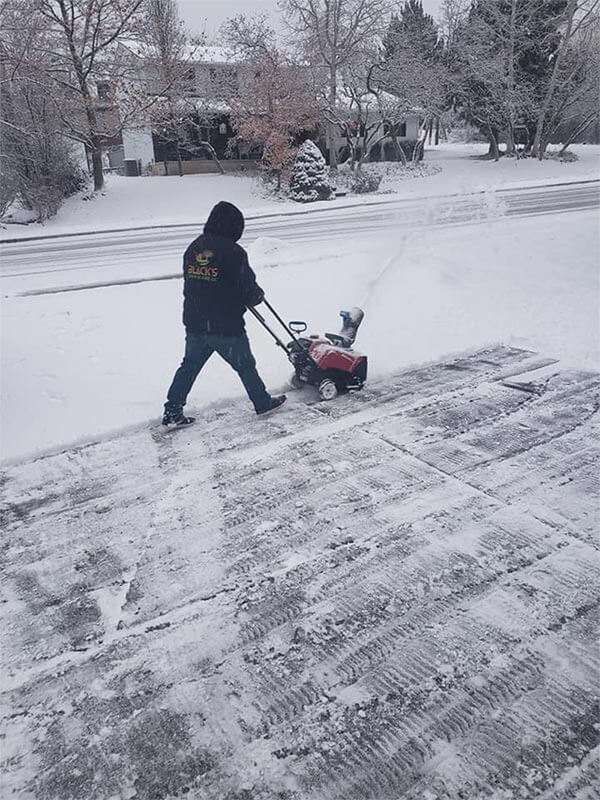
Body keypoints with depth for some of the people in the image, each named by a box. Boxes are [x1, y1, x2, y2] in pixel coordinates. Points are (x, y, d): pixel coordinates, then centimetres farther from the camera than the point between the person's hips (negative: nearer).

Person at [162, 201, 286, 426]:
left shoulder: (193, 248, 4)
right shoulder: (234, 252, -17)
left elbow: (189, 284, 13)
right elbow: (249, 290, -13)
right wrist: (258, 295, 9)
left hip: (194, 325, 5)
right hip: (228, 327, -5)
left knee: (189, 366, 17)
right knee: (245, 366, 14)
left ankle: (172, 410, 17)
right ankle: (263, 402, 31)